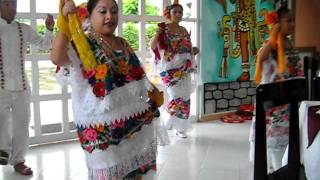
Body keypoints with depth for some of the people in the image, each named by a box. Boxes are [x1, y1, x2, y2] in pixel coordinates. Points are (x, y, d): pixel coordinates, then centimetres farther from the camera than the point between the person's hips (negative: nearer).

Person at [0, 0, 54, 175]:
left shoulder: (24, 29, 5)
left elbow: (44, 45, 11)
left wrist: (49, 30, -6)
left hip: (21, 85, 3)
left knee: (22, 123, 10)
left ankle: (17, 160, 25)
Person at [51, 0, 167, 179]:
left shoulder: (123, 44, 10)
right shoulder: (82, 44, -11)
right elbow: (57, 58, -31)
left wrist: (153, 92, 8)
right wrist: (64, 21, -35)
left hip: (135, 122, 7)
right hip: (103, 127, -6)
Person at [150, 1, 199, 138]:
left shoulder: (184, 31, 12)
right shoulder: (164, 29, -5)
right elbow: (153, 47, -13)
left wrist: (194, 51, 0)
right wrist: (158, 33, -29)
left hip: (184, 69, 6)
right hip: (169, 69, -6)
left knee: (185, 97, 6)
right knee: (177, 97, -13)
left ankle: (180, 128, 19)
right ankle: (167, 124, 10)